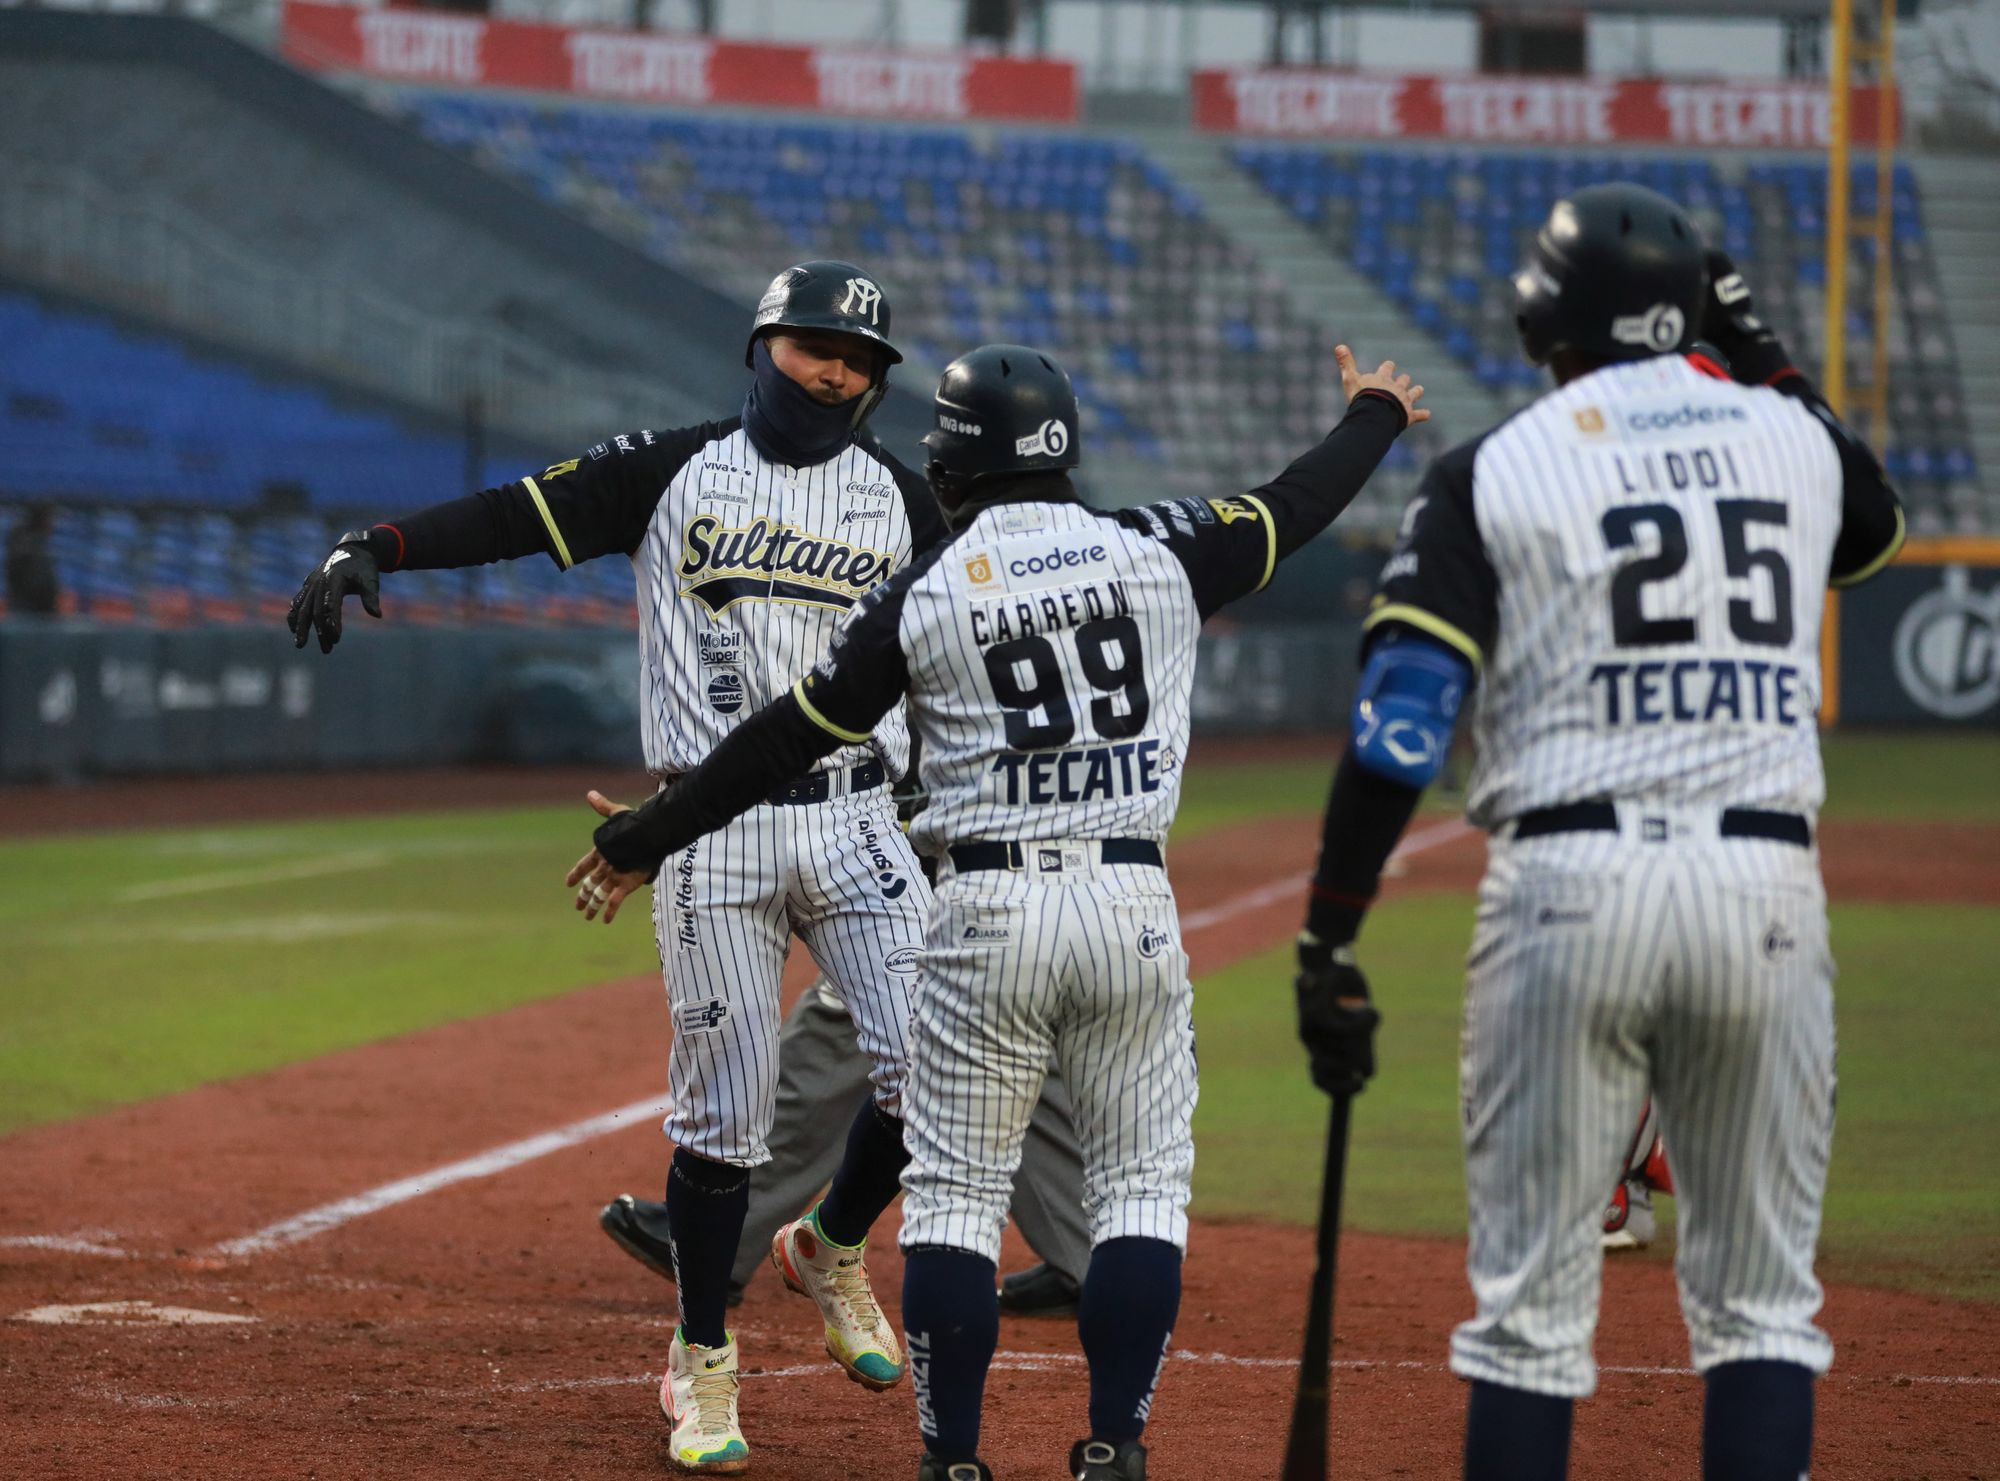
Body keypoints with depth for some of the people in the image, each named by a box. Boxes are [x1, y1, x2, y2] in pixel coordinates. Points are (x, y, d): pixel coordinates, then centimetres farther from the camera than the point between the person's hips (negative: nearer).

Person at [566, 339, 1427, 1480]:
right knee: (1144, 1182, 9)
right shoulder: (1158, 552, 2)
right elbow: (1297, 510, 17)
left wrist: (648, 839, 14)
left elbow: (783, 741, 3)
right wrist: (1376, 417, 38)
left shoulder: (920, 597, -2)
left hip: (989, 914, -1)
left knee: (955, 1194, 6)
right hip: (1134, 907, 2)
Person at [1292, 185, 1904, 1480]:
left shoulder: (1495, 473, 1)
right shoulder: (1793, 436, 10)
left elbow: (1398, 725, -7)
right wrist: (1765, 358, 38)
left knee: (1533, 1290, 3)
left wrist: (1329, 943, -4)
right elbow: (1877, 525, 37)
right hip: (1767, 887, 2)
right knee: (1761, 1298, 9)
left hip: (1570, 881, -2)